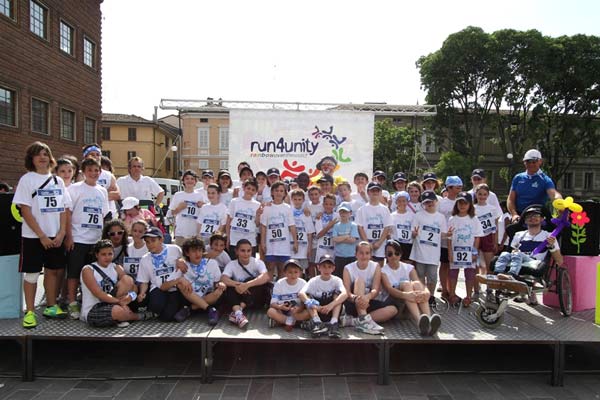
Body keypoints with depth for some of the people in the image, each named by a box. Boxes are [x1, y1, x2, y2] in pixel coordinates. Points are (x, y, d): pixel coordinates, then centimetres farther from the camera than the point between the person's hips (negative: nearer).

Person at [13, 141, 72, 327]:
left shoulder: (58, 181, 8)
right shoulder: (27, 179, -4)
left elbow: (64, 209, 7)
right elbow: (25, 211, -10)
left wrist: (61, 233, -5)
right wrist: (42, 235, -14)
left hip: (55, 236, 4)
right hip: (33, 236, -4)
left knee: (54, 270, 11)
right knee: (32, 273, 1)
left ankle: (50, 307, 25)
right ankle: (30, 312, 11)